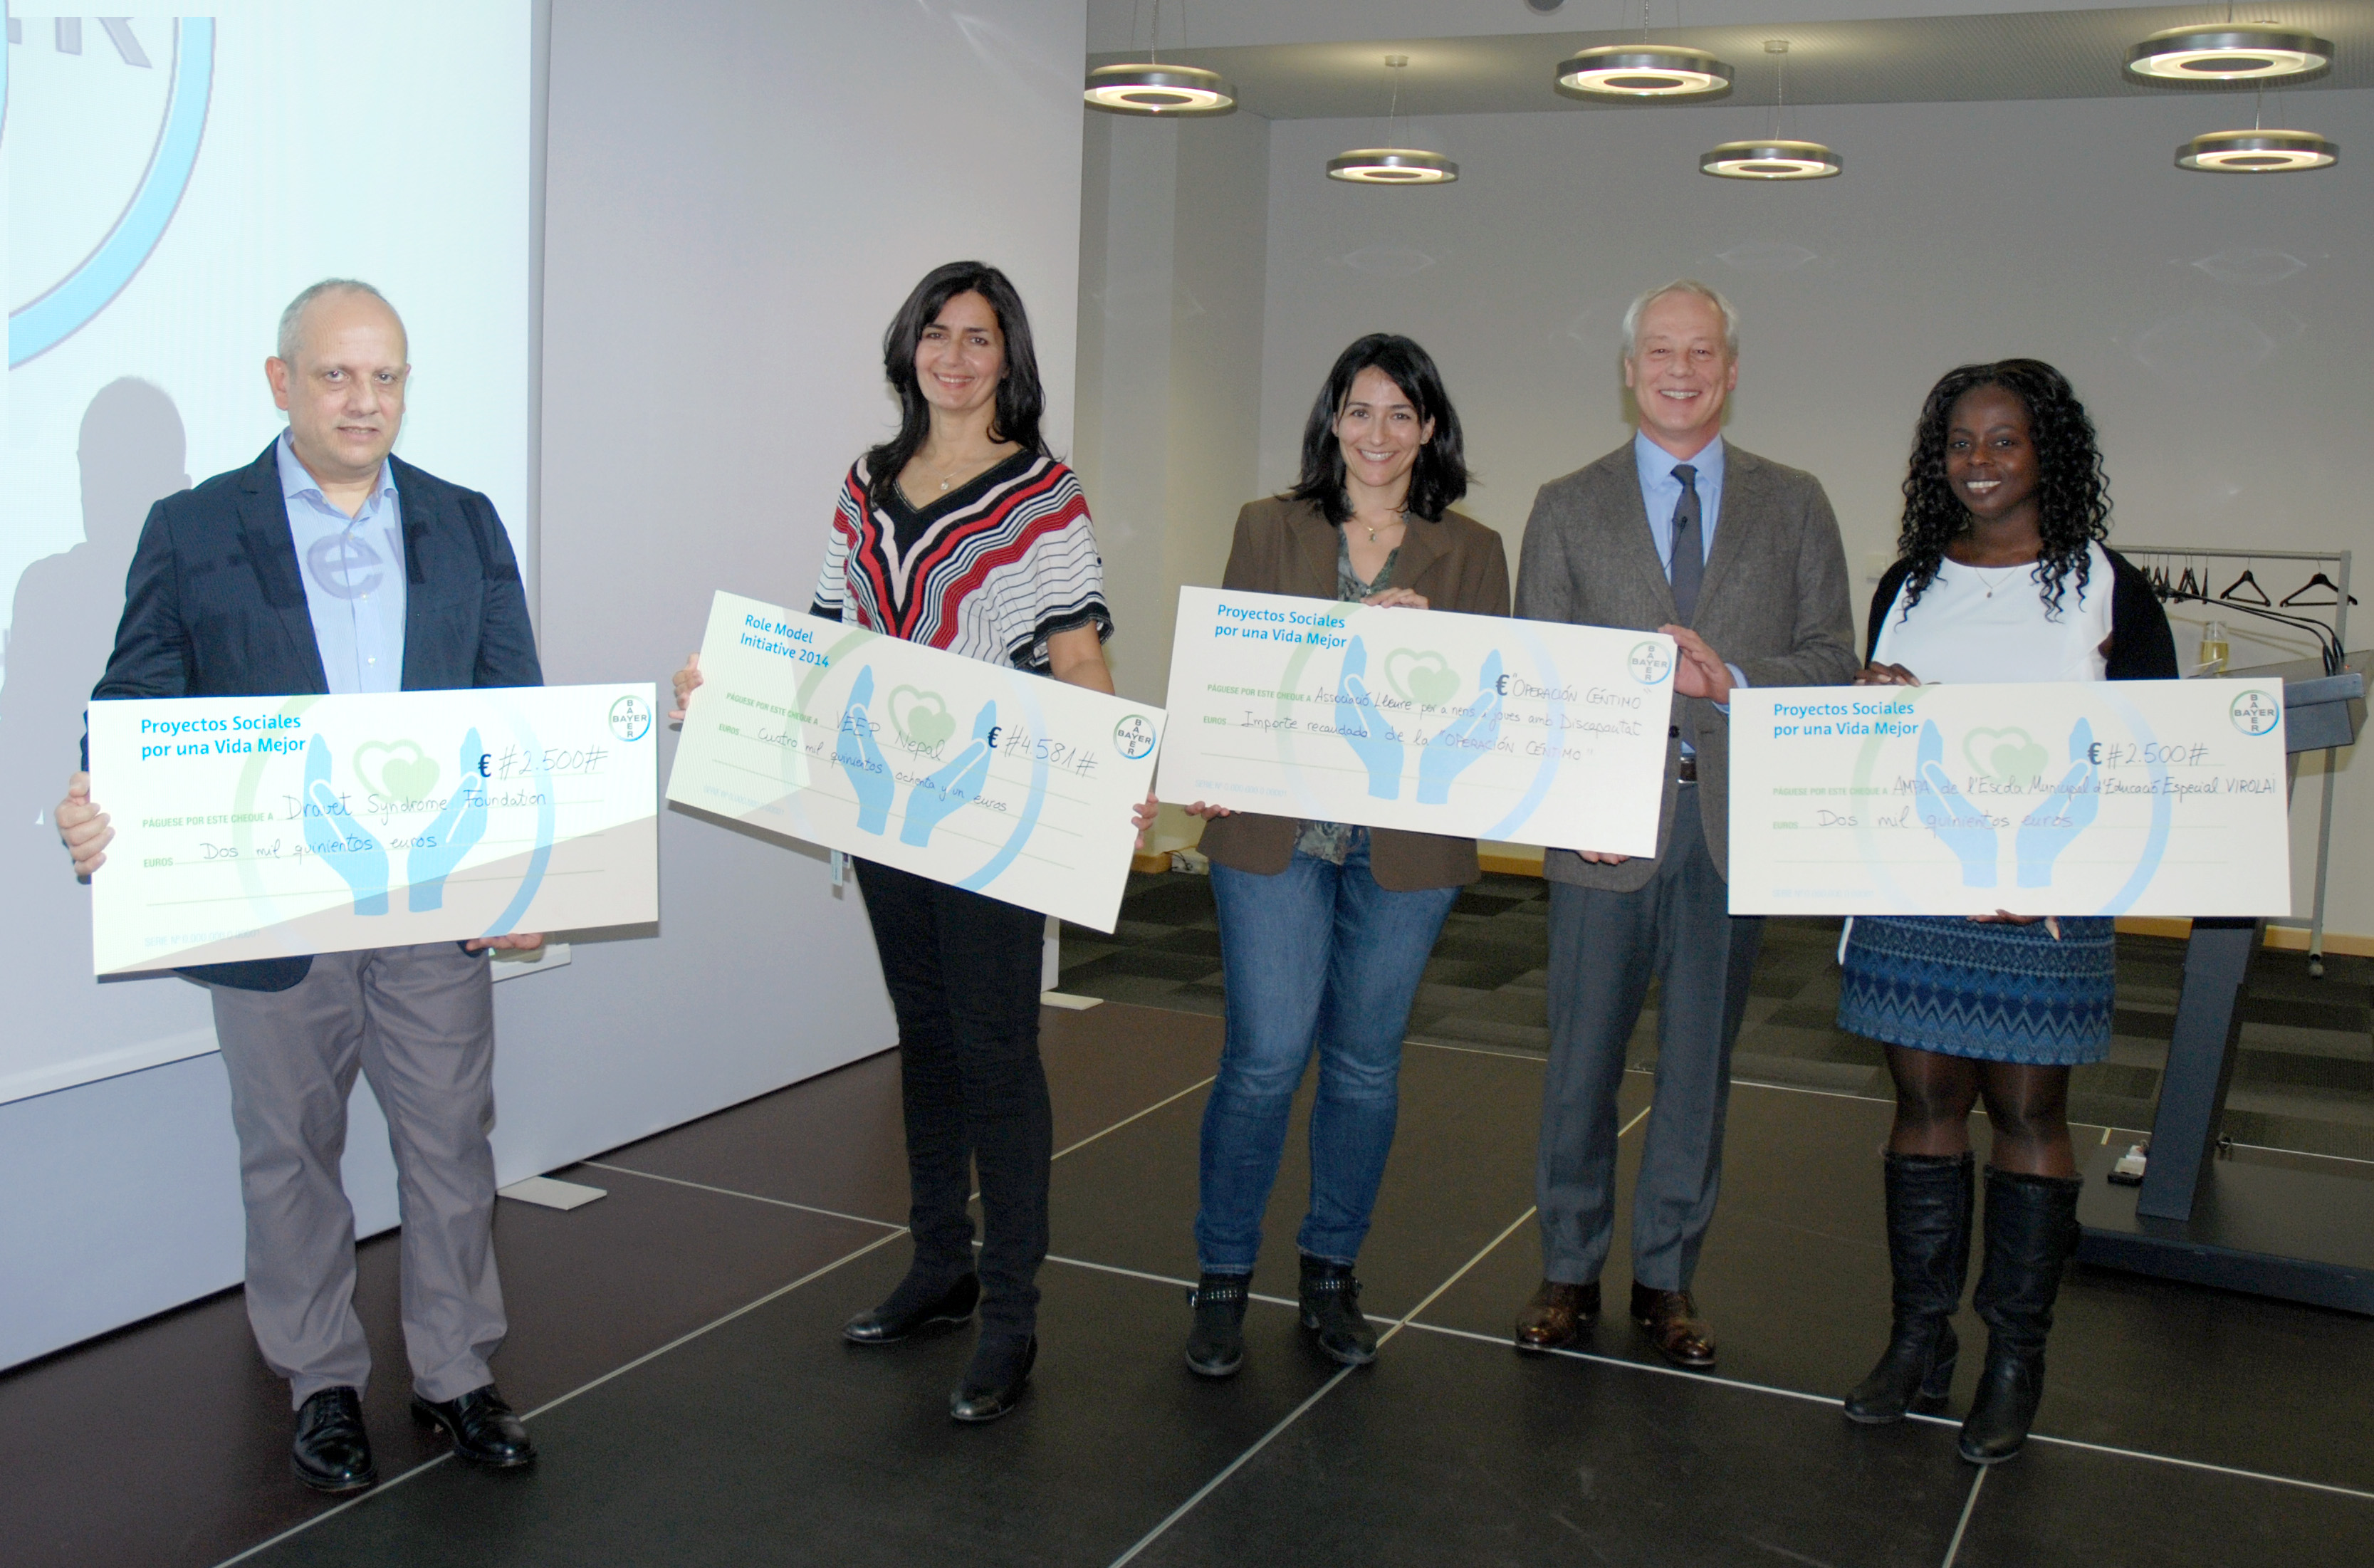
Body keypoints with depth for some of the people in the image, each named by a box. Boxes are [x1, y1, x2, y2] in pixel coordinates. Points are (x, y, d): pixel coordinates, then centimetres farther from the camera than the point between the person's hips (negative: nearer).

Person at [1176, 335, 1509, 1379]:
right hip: (1275, 832, -1)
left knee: (1366, 1064, 9)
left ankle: (1330, 1272, 26)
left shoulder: (1470, 552, 8)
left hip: (1407, 847, 1)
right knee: (1266, 1058, -4)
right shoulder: (1269, 528, 7)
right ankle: (1222, 1276, 15)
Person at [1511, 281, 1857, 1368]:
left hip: (1736, 818, 1)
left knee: (1700, 1063, 9)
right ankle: (1569, 1272, 21)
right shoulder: (1567, 508, 7)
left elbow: (1835, 659, 3)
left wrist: (1731, 682, -15)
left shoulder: (1793, 506, 9)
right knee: (1582, 1061, 6)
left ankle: (1668, 1279, 23)